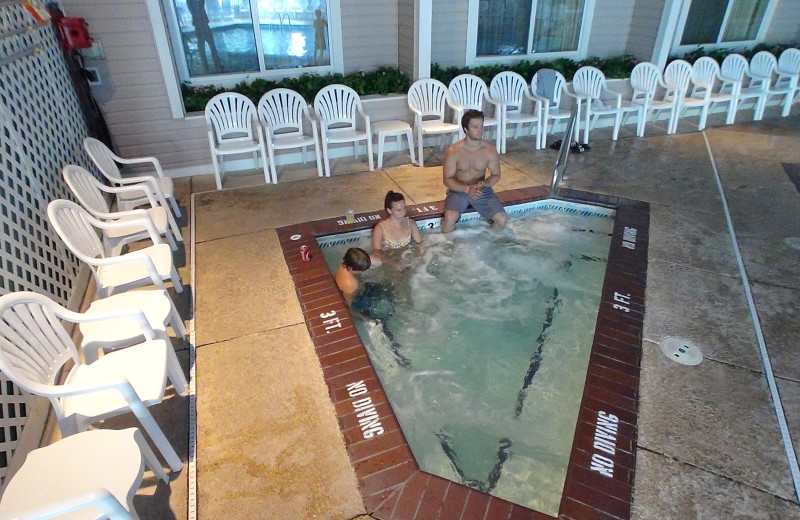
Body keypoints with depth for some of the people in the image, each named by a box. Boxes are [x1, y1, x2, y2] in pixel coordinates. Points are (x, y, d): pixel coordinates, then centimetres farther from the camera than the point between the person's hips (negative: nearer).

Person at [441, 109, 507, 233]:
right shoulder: (453, 151, -14)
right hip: (459, 190, -2)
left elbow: (496, 175, 3)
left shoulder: (490, 149, -8)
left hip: (482, 190, 3)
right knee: (450, 218, -31)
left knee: (502, 219, -16)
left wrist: (484, 184, -20)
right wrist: (467, 189, -27)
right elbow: (447, 180, -11)